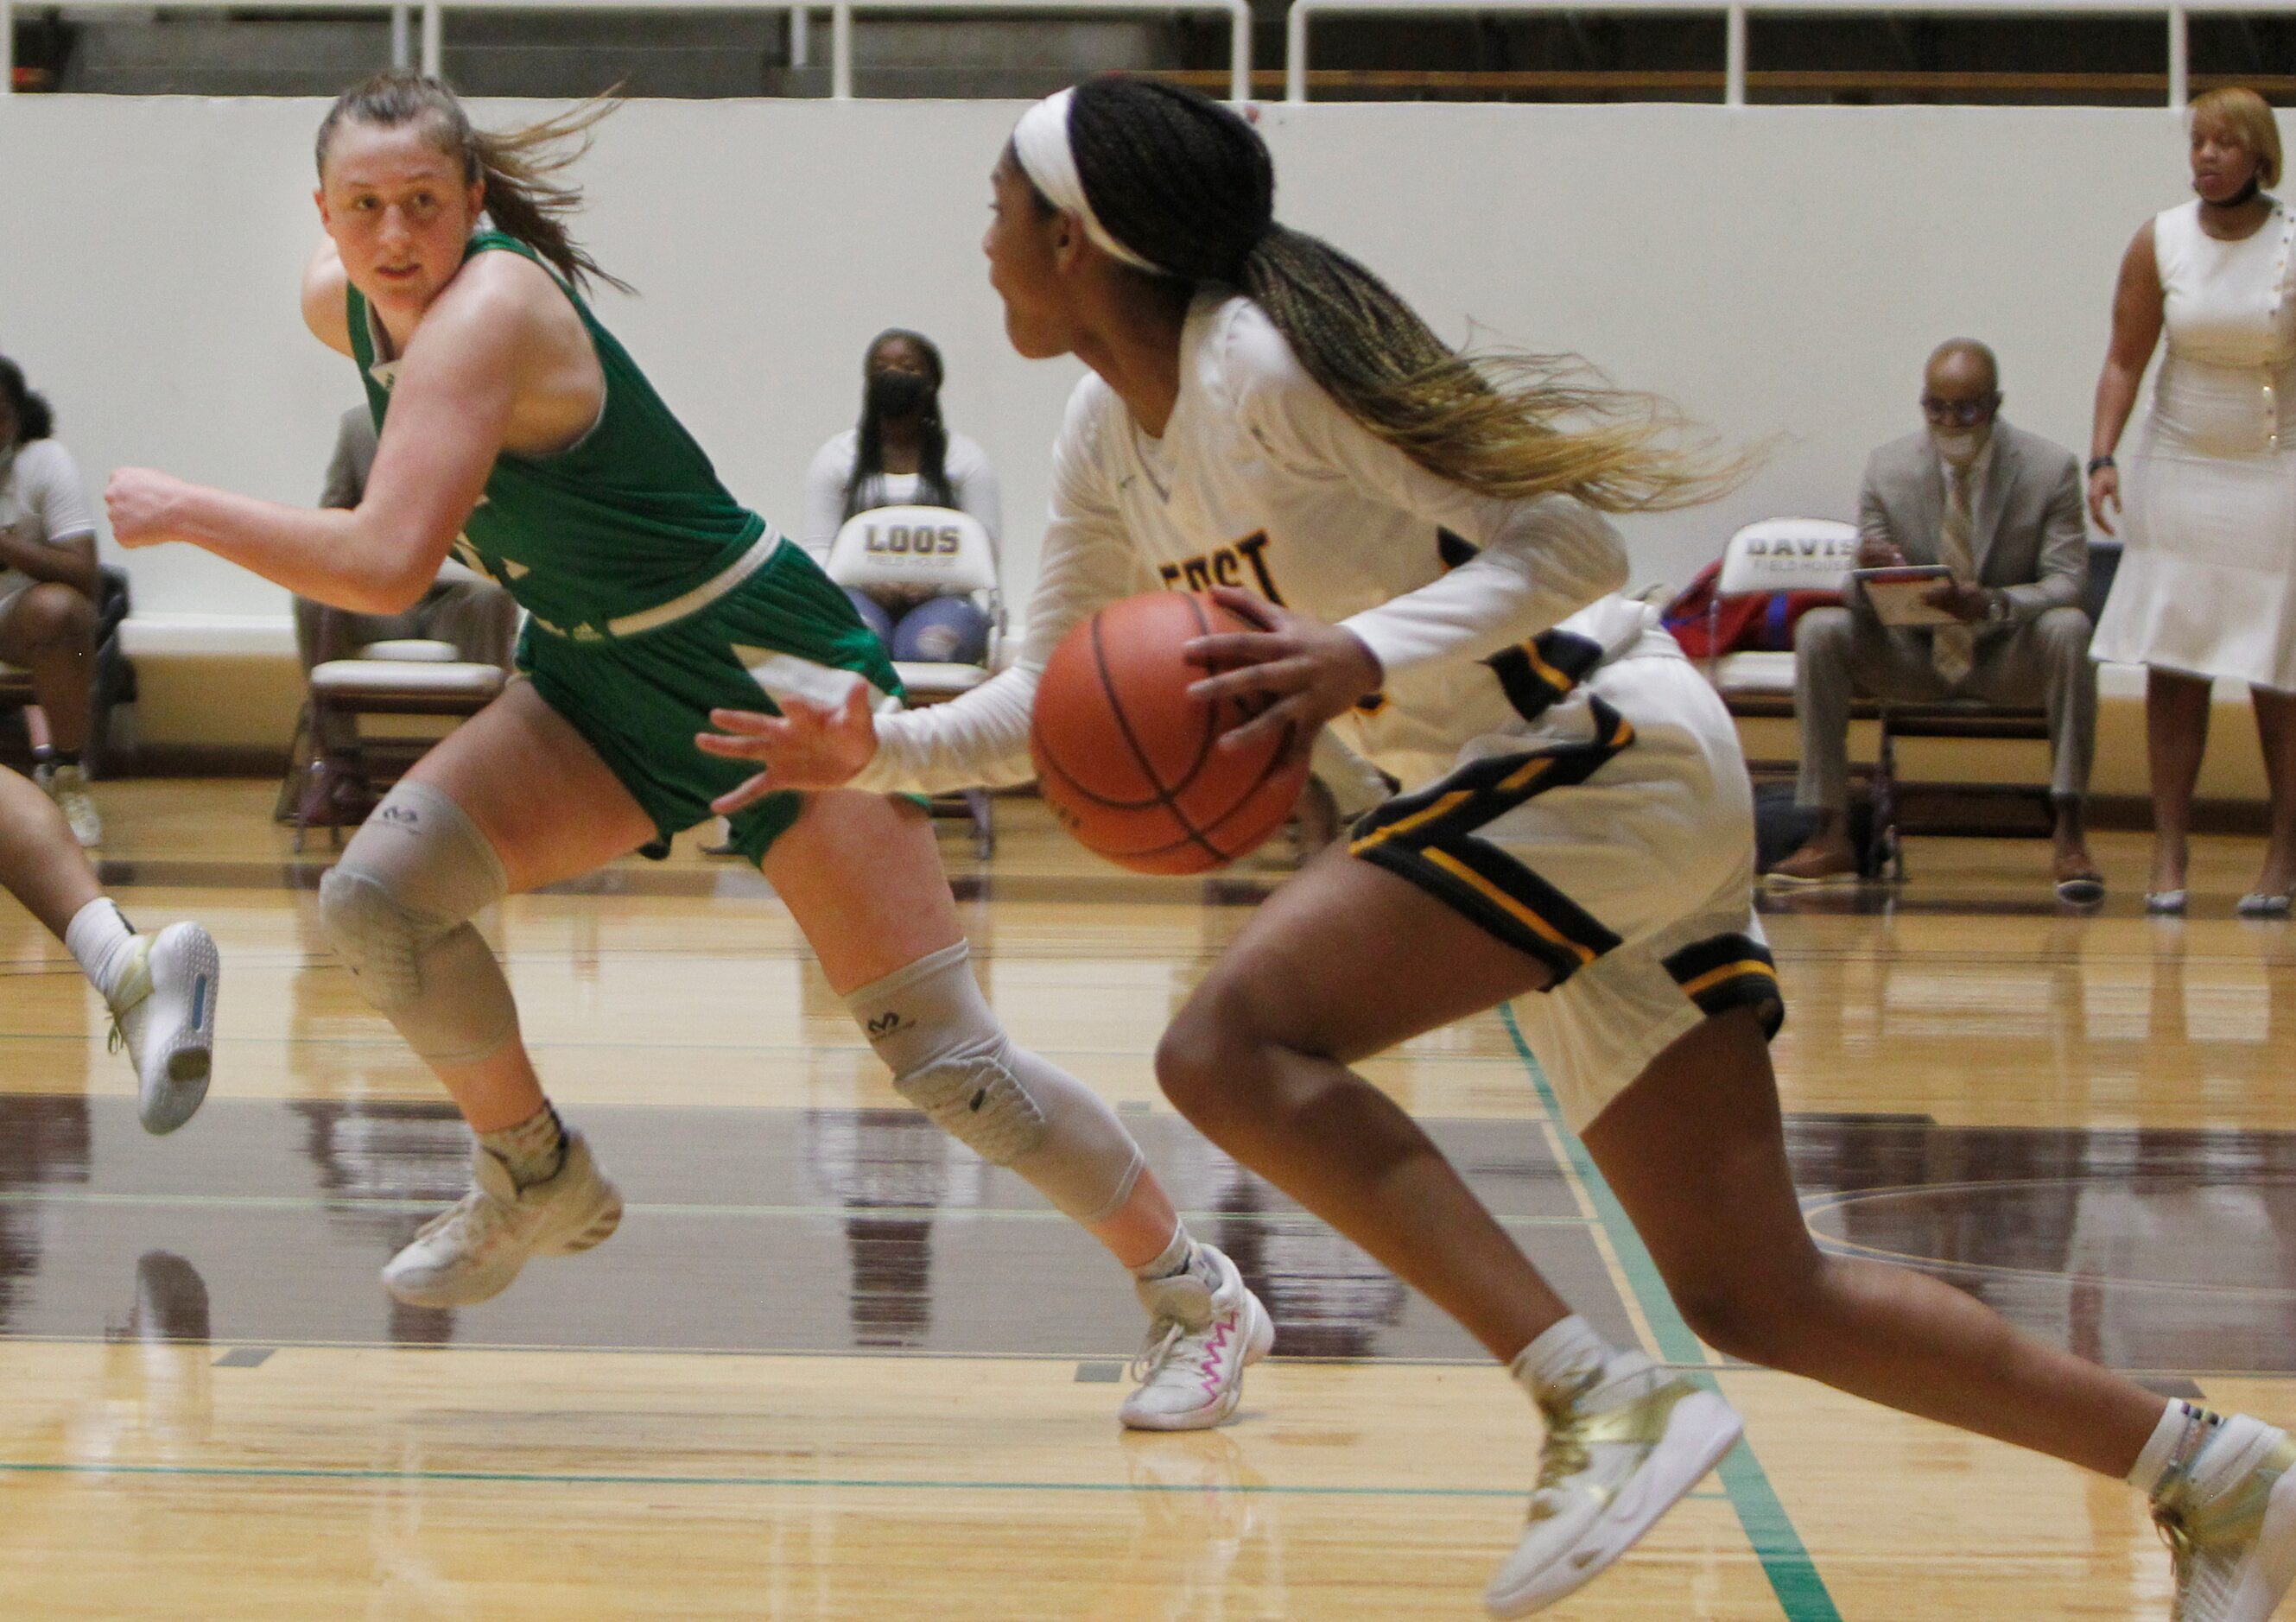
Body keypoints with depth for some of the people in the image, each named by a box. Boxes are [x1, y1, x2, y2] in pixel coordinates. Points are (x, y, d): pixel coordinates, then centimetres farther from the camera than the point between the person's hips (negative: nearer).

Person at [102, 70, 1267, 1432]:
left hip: (772, 675, -8)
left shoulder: (487, 312, -28)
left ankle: (1199, 1296, 7)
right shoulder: (342, 303, -3)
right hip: (605, 680, 8)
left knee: (946, 1060, -10)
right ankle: (538, 1179, 14)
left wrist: (182, 511, -27)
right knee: (376, 896, -10)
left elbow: (384, 569, -38)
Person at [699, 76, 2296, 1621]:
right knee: (1752, 1297, 8)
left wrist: (1366, 655, -32)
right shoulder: (1113, 437, 10)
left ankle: (1606, 1399, -25)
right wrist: (877, 749, 6)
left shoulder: (1264, 365, -17)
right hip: (1562, 792, 10)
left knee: (1233, 1048, -23)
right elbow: (1051, 701, 21)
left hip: (1608, 749, -10)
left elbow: (1571, 542, -18)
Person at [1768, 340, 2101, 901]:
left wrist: (1992, 603, -34)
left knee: (2067, 628, -34)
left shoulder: (2051, 469, -7)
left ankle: (2070, 836, -31)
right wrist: (1871, 575, -29)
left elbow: (2066, 582, -13)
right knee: (1819, 630, -23)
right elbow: (1865, 595, -1)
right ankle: (1831, 838, -23)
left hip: (2009, 658, -2)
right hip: (1915, 656, 2)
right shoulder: (1888, 469, -2)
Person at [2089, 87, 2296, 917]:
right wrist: (2103, 457, -9)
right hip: (2180, 472, 2)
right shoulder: (2159, 242, -1)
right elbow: (2125, 359, 0)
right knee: (2173, 671, -2)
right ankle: (2168, 856, 1)